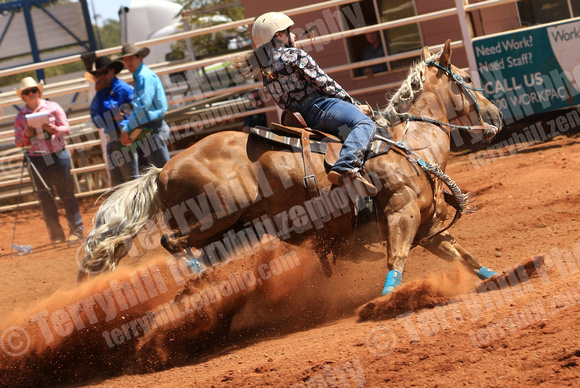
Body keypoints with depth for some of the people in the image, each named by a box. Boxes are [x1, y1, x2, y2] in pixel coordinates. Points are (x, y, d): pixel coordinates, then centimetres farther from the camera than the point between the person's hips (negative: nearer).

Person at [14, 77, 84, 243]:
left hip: (58, 155, -2)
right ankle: (56, 234, 10)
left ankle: (77, 230, 6)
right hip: (37, 159, 2)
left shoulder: (52, 107, 1)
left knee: (66, 192, 0)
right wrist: (25, 135, -15)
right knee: (45, 197, 3)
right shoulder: (20, 116, 5)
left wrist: (54, 129, -21)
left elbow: (66, 128, -1)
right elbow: (18, 142, 7)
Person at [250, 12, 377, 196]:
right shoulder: (294, 54, -3)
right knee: (365, 124, -29)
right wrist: (355, 104, 1)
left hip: (302, 117, 9)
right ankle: (345, 167, -52)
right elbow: (325, 83, -7)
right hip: (320, 107, -9)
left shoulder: (266, 72, 20)